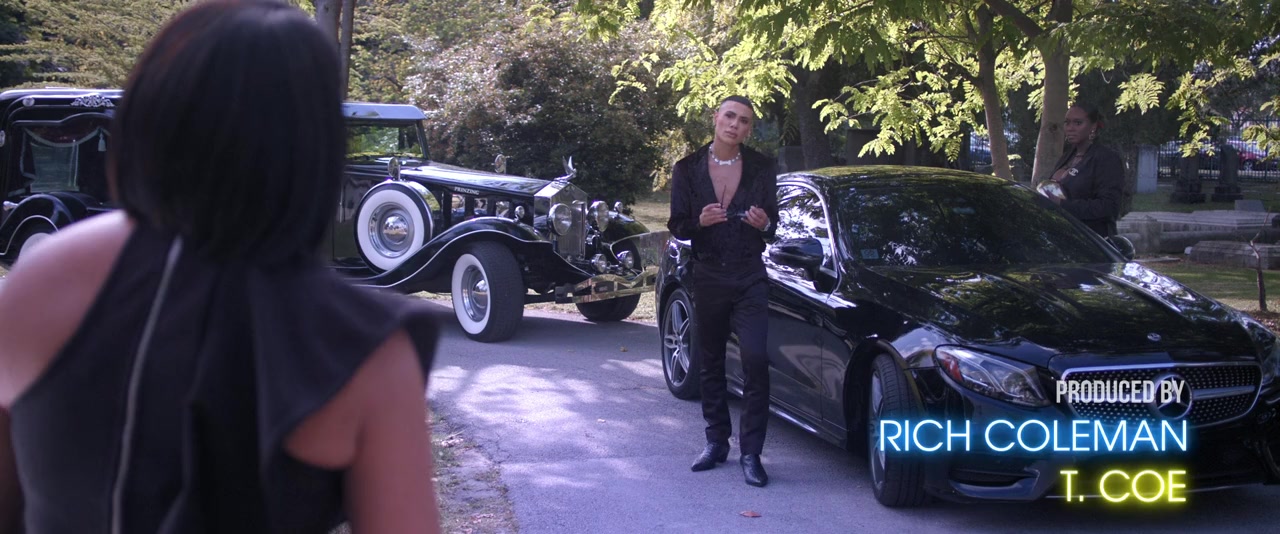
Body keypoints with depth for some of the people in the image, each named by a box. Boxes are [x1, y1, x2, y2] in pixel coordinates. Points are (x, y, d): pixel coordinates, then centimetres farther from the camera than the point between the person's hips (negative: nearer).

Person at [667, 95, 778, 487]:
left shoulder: (762, 168, 2)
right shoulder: (688, 169, 1)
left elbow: (772, 226, 8)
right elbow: (677, 226, 2)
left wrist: (764, 224, -15)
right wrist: (700, 222, -19)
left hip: (749, 279, -1)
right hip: (707, 276, 1)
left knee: (755, 361, -13)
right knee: (710, 364, 10)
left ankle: (751, 453, -10)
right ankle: (716, 442, 22)